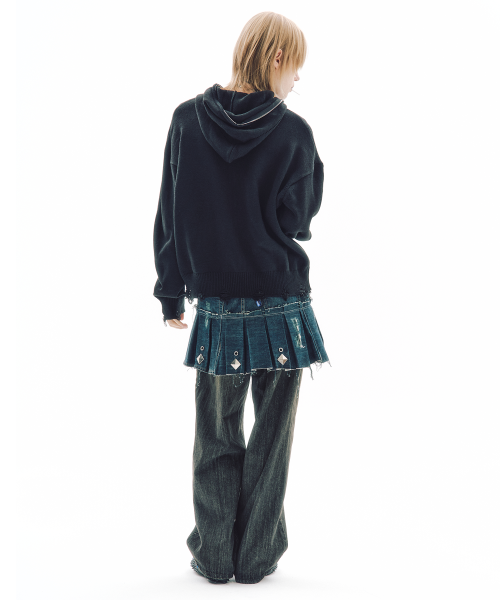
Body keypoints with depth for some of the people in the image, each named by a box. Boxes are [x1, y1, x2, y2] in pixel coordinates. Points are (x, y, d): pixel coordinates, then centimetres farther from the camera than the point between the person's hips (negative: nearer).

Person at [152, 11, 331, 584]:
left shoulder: (187, 119, 0)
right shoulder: (293, 132, -9)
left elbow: (169, 215, 4)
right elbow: (298, 219, -1)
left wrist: (172, 293, 11)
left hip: (216, 307, 2)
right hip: (281, 305, -2)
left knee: (216, 433, 13)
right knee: (271, 432, 10)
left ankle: (213, 556, 19)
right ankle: (256, 556, 18)